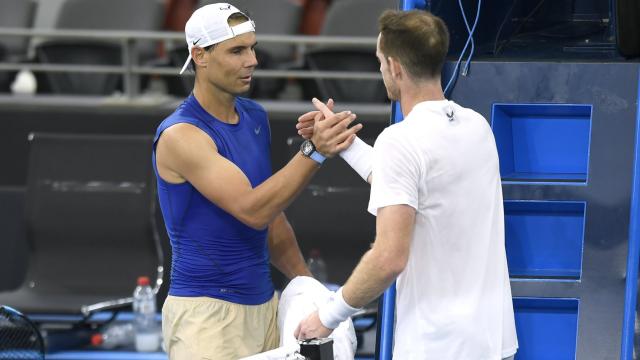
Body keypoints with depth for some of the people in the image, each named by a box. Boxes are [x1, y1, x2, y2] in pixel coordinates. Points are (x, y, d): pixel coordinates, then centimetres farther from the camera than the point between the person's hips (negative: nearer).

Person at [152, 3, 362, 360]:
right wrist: (313, 152, -32)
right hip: (206, 311, -7)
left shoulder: (255, 118, 9)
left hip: (264, 303, 7)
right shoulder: (181, 135, -15)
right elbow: (252, 210, -23)